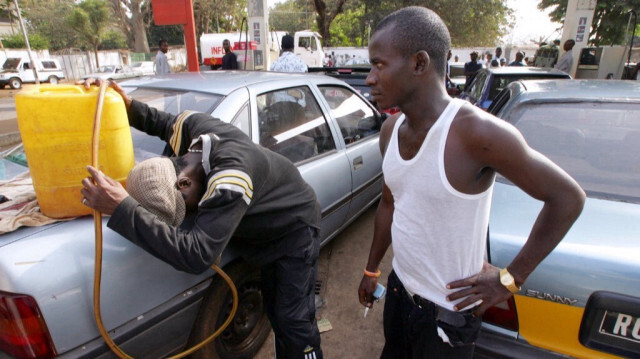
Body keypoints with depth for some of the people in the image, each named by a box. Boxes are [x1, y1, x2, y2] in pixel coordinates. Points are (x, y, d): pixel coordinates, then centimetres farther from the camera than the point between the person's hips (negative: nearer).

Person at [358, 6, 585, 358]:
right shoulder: (391, 129, -4)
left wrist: (511, 277, -14)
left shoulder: (476, 132, -26)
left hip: (446, 311, -6)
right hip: (398, 287, 6)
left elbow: (568, 197, -17)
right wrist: (371, 269, 16)